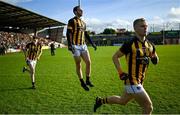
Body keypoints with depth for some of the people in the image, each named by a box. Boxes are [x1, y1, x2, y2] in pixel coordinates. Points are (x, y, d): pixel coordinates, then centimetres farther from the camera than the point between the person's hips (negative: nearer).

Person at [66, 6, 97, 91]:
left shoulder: (83, 23, 19)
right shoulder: (72, 21, -3)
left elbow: (86, 34, 24)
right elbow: (68, 33, -11)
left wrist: (92, 43, 19)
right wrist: (69, 45, -23)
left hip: (83, 45, 6)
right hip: (75, 46, -6)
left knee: (88, 62, -1)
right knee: (78, 65, 1)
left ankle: (88, 80, 13)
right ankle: (82, 82, 13)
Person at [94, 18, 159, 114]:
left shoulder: (150, 45, 4)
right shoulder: (130, 44, -15)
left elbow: (155, 61, 16)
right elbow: (115, 57, -6)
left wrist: (154, 58, -7)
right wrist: (121, 73, -13)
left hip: (139, 81, 8)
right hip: (132, 82, -8)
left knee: (122, 101, 25)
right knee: (148, 107, -4)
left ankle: (100, 100, 45)